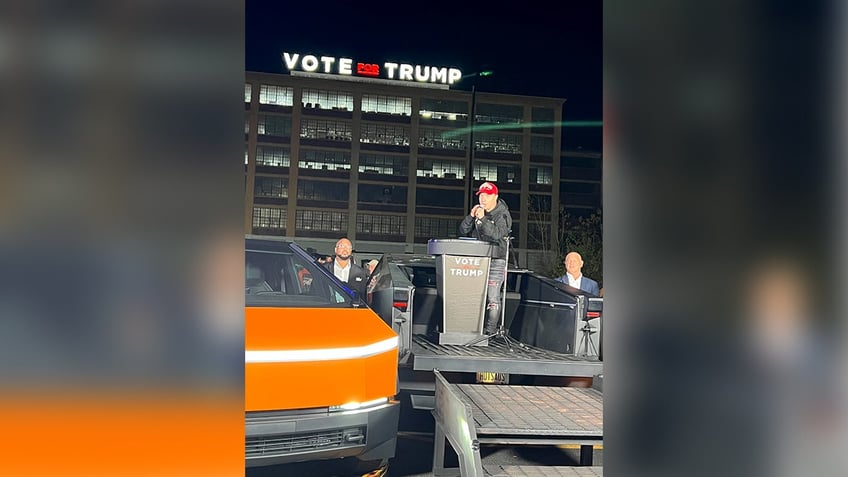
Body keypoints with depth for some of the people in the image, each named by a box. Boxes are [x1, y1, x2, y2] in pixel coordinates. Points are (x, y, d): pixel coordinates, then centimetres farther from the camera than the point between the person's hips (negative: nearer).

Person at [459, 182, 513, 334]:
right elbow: (463, 230, 9)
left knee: (492, 297, -8)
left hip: (495, 260, -5)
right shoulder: (478, 211, 14)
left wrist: (482, 219, -25)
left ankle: (490, 329, -4)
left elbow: (497, 234, -19)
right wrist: (471, 216, -7)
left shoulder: (502, 215, -3)